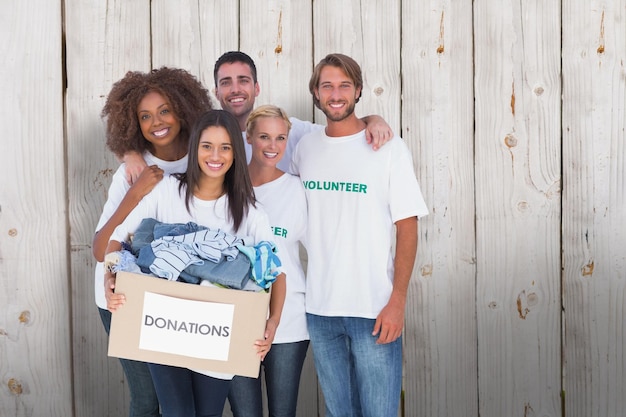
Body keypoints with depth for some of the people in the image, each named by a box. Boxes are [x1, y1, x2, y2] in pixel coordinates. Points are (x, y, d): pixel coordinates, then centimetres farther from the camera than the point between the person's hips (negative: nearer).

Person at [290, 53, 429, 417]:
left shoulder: (389, 148, -4)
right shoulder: (305, 149, 7)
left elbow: (407, 228, -6)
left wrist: (398, 300, -13)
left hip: (374, 309, -4)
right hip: (320, 308, 4)